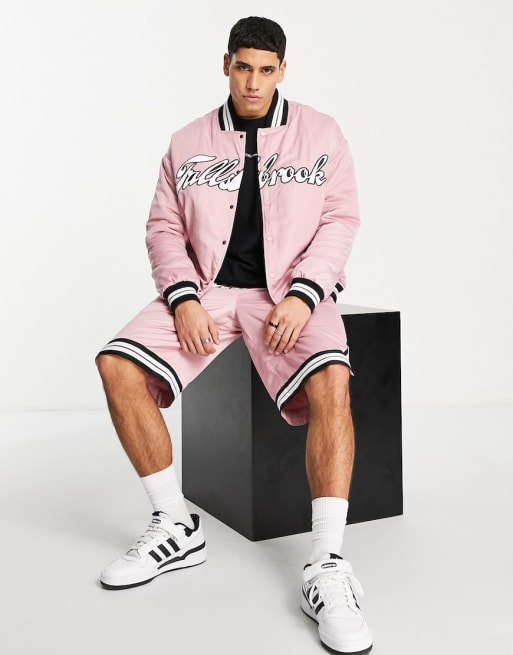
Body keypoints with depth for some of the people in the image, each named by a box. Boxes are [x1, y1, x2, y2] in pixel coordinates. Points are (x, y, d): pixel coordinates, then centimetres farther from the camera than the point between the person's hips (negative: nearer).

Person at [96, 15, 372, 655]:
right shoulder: (189, 142, 13)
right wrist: (184, 298, -9)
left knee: (331, 381, -33)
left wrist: (302, 295, -15)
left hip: (291, 291, -2)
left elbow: (339, 219, 1)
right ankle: (176, 527, -6)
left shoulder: (320, 133, 8)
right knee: (116, 364, -20)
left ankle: (326, 568, -27)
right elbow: (164, 227, 9)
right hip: (207, 289, 3)